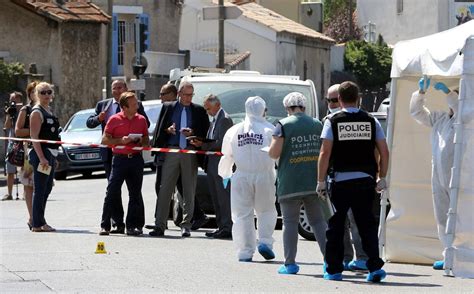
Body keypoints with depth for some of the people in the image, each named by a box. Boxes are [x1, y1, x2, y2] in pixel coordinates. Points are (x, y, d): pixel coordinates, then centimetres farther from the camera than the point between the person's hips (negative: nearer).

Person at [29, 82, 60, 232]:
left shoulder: (49, 111, 17)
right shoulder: (37, 112, -11)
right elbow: (34, 137, -17)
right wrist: (41, 158, -24)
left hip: (50, 154, 9)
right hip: (41, 153, -9)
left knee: (46, 189, 13)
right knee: (40, 189, -8)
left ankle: (40, 221, 19)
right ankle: (37, 224, -7)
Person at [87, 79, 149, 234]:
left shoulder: (136, 105, 3)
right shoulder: (103, 105, 11)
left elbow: (146, 124, -2)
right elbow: (89, 123, 8)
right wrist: (99, 118, -12)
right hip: (110, 152, 3)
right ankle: (118, 223, 10)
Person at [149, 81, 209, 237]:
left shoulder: (199, 111, 8)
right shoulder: (168, 107, 10)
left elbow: (205, 132, 7)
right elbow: (159, 129, 12)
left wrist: (192, 133, -10)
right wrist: (168, 130, -8)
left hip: (190, 153, 0)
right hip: (171, 151, 0)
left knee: (189, 191, 3)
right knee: (165, 189, -4)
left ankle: (186, 226, 8)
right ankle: (159, 225, -4)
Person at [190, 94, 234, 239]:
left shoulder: (224, 119, -13)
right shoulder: (215, 119, 17)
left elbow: (221, 143, -19)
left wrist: (203, 145, -16)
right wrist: (200, 142, 2)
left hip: (221, 165, -10)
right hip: (213, 164, 10)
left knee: (223, 196, -7)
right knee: (216, 197, 12)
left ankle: (227, 228, -5)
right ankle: (221, 226, 18)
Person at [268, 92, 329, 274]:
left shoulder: (284, 125, -6)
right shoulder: (317, 124, 8)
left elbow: (274, 153, -12)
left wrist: (271, 149, 10)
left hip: (290, 184, -4)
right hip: (314, 183, 4)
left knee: (290, 222, 3)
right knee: (318, 221, 9)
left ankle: (290, 263, 3)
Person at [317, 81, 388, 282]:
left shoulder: (333, 122, -2)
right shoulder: (371, 121, 6)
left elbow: (325, 153, -8)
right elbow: (384, 152, 5)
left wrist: (321, 181, -2)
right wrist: (382, 178, 16)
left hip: (341, 181, -2)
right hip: (366, 180, 2)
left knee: (336, 226, 10)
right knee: (367, 224, 6)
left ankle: (334, 269, 13)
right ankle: (375, 267, -6)